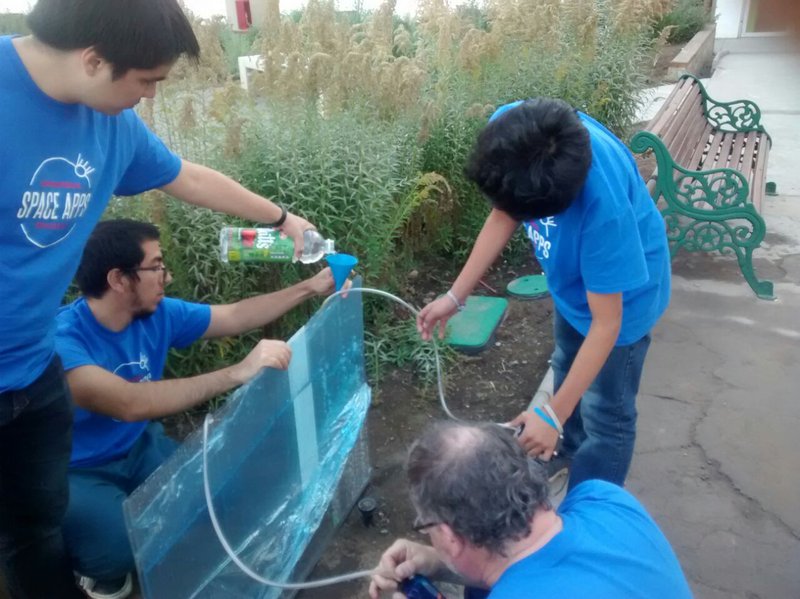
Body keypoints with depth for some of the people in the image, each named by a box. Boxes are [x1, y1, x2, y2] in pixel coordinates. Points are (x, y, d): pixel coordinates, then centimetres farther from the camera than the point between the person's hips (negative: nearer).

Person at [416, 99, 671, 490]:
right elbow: (504, 212, -10)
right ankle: (573, 447, 56)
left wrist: (553, 415, -29)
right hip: (572, 276, 7)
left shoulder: (605, 207, -44)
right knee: (567, 369, 28)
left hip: (623, 292, -7)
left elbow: (606, 323, -32)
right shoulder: (509, 129, -28)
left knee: (606, 413, 7)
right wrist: (455, 296, -12)